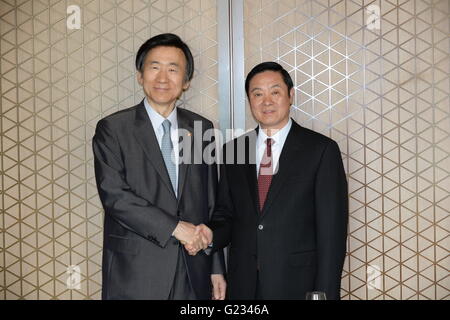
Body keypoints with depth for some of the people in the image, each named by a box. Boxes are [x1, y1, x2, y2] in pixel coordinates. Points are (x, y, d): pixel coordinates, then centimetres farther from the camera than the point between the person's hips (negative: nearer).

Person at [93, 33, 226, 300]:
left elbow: (211, 202, 8)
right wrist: (175, 227, -17)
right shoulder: (113, 128, -3)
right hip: (136, 272, -3)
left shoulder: (201, 128, 6)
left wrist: (217, 268, 7)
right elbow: (114, 194, -13)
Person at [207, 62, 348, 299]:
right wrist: (208, 238, -10)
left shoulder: (321, 149, -6)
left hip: (297, 285, -3)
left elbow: (332, 230, -7)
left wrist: (325, 293, -11)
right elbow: (226, 215, 10)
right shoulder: (232, 151, 5)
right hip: (243, 286, 3)